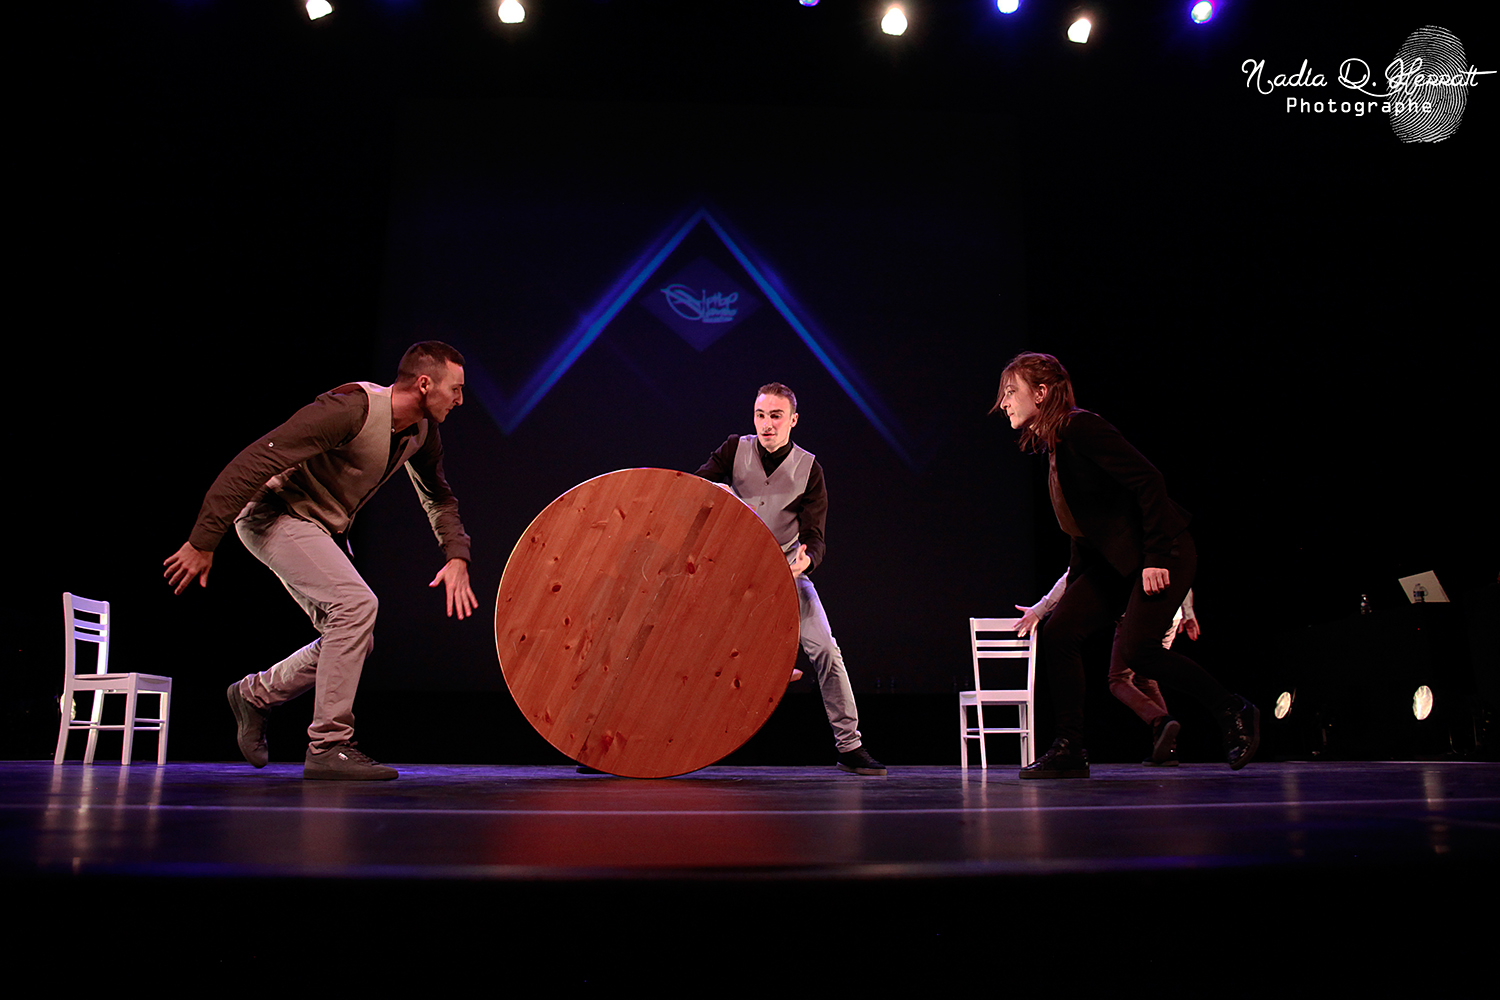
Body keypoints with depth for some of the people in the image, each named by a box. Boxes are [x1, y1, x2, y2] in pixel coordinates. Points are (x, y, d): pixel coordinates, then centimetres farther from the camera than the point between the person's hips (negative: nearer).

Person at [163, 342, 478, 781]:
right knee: (356, 604, -25)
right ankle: (327, 747, -17)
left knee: (354, 637, 6)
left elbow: (439, 498, 15)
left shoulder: (422, 432, -2)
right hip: (273, 514, -9)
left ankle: (255, 693, 28)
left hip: (323, 529, 9)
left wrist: (456, 557, -2)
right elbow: (254, 462, -28)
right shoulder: (351, 408, -28)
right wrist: (203, 542, -28)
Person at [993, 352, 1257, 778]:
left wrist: (1157, 557, -24)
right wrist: (1072, 591, 18)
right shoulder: (1052, 445, 12)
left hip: (1162, 555, -9)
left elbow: (1148, 480, -22)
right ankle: (1070, 750, 5)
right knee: (1058, 633, -3)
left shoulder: (1080, 427, -16)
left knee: (1134, 652, -19)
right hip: (1114, 561, 9)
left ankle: (1235, 712, 5)